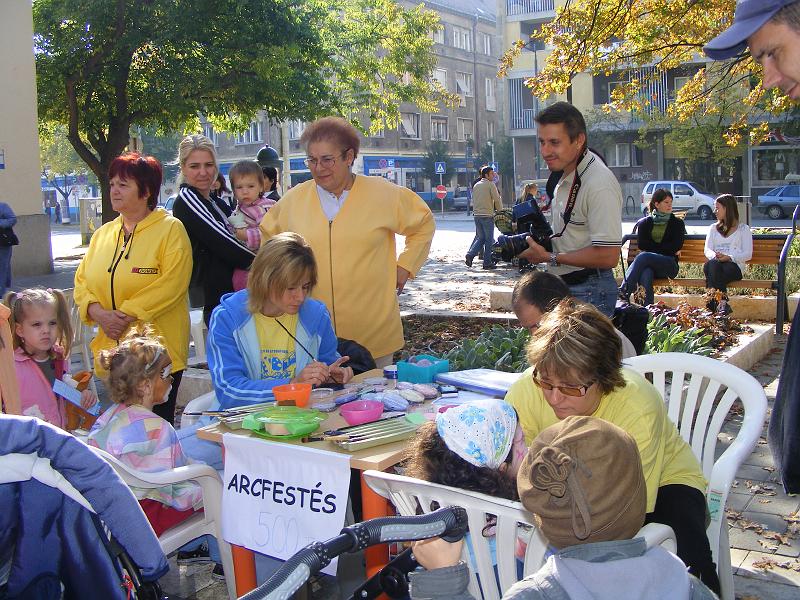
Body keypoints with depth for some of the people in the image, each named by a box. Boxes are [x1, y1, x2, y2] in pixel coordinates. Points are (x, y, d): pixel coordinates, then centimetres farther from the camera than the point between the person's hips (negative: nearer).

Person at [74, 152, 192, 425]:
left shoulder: (170, 229, -5)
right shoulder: (103, 234, 14)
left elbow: (171, 284, -16)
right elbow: (82, 281, 11)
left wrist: (127, 314, -18)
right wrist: (98, 313, -9)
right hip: (110, 351, 6)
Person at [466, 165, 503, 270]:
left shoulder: (476, 185, 14)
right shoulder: (490, 184, -6)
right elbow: (497, 199, -9)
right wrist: (500, 210, 5)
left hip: (476, 215, 6)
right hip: (487, 215, -6)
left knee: (480, 237, 15)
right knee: (489, 239, 1)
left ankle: (470, 255, -3)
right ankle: (487, 262, 2)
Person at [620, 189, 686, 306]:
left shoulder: (677, 223, 16)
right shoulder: (645, 223, 19)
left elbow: (677, 246, 1)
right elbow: (641, 245, 4)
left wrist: (651, 247, -1)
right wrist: (667, 248, 0)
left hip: (669, 265, -1)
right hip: (648, 263, 1)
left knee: (644, 256, -34)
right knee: (646, 275, -38)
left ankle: (624, 291, -43)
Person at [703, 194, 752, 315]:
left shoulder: (743, 228, 15)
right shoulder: (713, 228, 27)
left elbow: (748, 254, 3)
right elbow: (707, 250, 13)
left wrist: (729, 257, -16)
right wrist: (714, 256, -13)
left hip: (734, 266, -2)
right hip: (715, 265, 2)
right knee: (713, 264, -36)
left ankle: (714, 303, -45)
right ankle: (722, 302, -47)